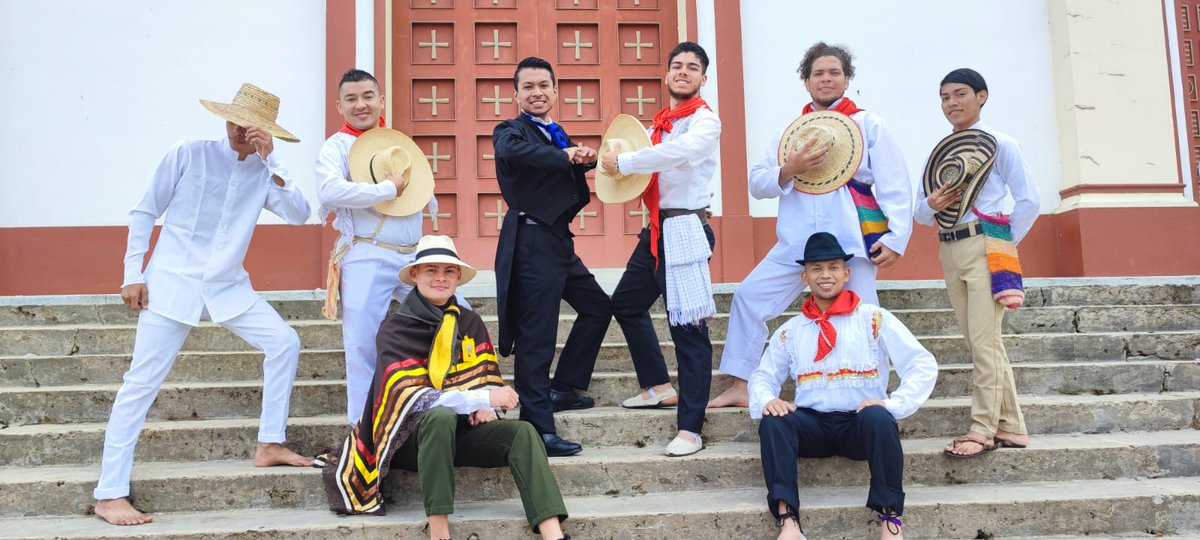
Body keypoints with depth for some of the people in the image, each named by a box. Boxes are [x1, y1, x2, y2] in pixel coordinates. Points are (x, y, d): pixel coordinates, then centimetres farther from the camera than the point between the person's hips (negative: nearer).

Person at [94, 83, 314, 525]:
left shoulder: (264, 172, 4)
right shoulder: (189, 154, -5)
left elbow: (299, 216, -12)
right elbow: (144, 213, -1)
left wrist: (270, 160, -16)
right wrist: (133, 274, -6)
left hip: (229, 287, 4)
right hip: (173, 283, -4)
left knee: (285, 342, -7)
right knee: (142, 383, -5)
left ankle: (269, 445, 8)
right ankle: (110, 494, 1)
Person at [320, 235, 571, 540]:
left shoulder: (470, 323, 7)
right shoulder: (395, 329, -8)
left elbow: (489, 378, 8)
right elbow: (408, 396, -19)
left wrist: (485, 406, -17)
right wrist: (481, 398, -28)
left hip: (458, 431, 4)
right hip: (410, 436, -4)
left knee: (523, 432, -21)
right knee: (441, 417, -37)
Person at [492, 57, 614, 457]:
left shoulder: (558, 136, 21)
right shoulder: (510, 131, -5)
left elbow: (576, 163, 10)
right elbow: (513, 150, -28)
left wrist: (585, 157, -11)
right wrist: (566, 156, -30)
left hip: (558, 241, 9)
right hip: (531, 241, -9)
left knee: (598, 307, 20)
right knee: (536, 337, -8)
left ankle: (562, 389, 27)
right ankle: (539, 430, -4)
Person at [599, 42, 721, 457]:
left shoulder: (705, 120, -9)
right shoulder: (659, 123, 16)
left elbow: (677, 152, -29)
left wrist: (622, 162, -20)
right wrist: (620, 165, -1)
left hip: (685, 229, -9)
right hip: (656, 228, 9)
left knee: (687, 325, -9)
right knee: (626, 303, 20)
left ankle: (690, 429, -5)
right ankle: (658, 387, 35)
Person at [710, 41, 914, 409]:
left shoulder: (869, 125, 5)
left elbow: (895, 187, -2)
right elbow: (756, 183, 6)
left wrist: (895, 238, -12)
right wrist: (789, 170, -13)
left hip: (853, 241, -3)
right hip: (797, 243, 4)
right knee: (748, 297, -1)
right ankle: (739, 387, 8)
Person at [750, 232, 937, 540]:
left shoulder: (873, 319, 2)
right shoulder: (790, 331, 11)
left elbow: (923, 365, -4)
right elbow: (763, 375, 12)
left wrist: (894, 404, -19)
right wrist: (767, 400, -12)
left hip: (862, 424, -2)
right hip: (813, 425, 2)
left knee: (879, 418, -36)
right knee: (773, 421, -29)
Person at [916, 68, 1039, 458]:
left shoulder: (998, 144, -2)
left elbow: (1028, 200, -4)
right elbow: (921, 212, 13)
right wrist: (932, 206, -9)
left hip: (985, 246, -6)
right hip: (950, 250, 6)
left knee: (983, 341, -8)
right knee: (981, 342, 10)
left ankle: (983, 430, 0)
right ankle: (1010, 426, 19)